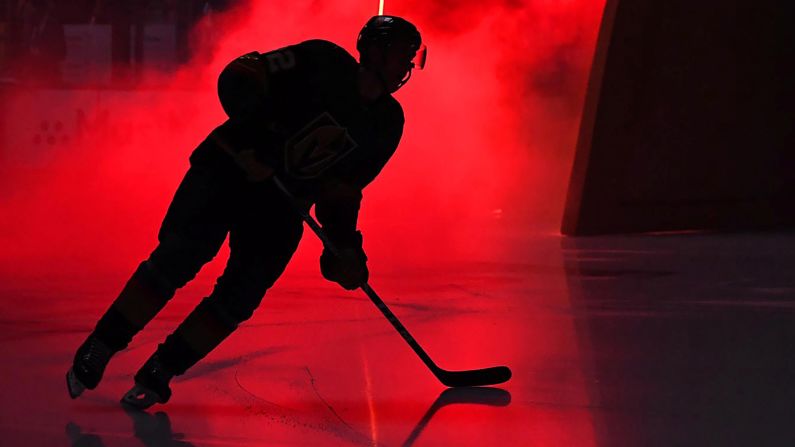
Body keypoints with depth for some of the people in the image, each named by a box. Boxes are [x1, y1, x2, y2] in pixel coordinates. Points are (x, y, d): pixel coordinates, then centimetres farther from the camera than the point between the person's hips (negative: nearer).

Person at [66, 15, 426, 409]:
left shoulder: (387, 124, 4)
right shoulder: (323, 62, -11)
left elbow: (342, 191, 11)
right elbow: (237, 78, -16)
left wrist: (344, 247, 0)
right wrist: (256, 141, -26)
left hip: (283, 203, 5)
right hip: (230, 166, -5)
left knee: (241, 295, -9)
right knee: (177, 258, -16)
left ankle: (156, 375, 1)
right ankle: (97, 351, -4)